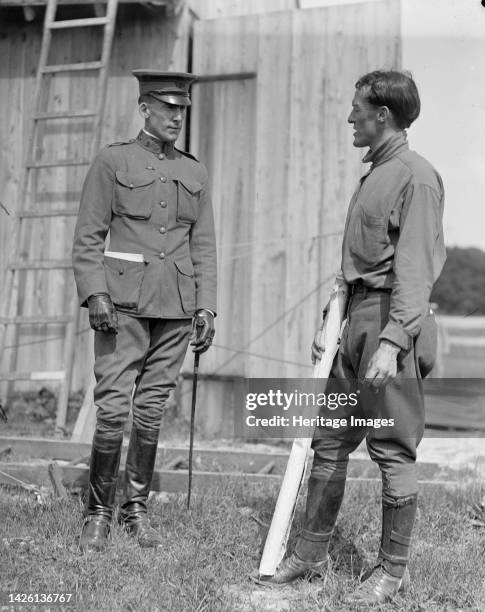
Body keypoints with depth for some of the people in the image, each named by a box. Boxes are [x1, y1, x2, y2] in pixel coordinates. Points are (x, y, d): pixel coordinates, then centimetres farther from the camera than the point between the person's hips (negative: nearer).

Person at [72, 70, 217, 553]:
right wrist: (95, 293, -12)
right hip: (124, 303, -3)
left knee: (152, 412, 6)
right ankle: (97, 513, 7)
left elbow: (204, 245, 15)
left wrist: (206, 306, 7)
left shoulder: (194, 173, 15)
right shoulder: (112, 161, 3)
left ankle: (136, 509, 18)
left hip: (177, 308, 4)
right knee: (113, 409, -8)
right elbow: (87, 237, -1)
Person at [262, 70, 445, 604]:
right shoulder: (372, 175, 19)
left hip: (393, 324, -9)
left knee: (393, 450, -1)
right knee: (329, 440, 12)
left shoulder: (416, 178, -10)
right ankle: (311, 552, 24)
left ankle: (393, 569, 12)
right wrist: (329, 323, 20)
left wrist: (392, 341, -26)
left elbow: (415, 268, -19)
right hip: (355, 321, 9)